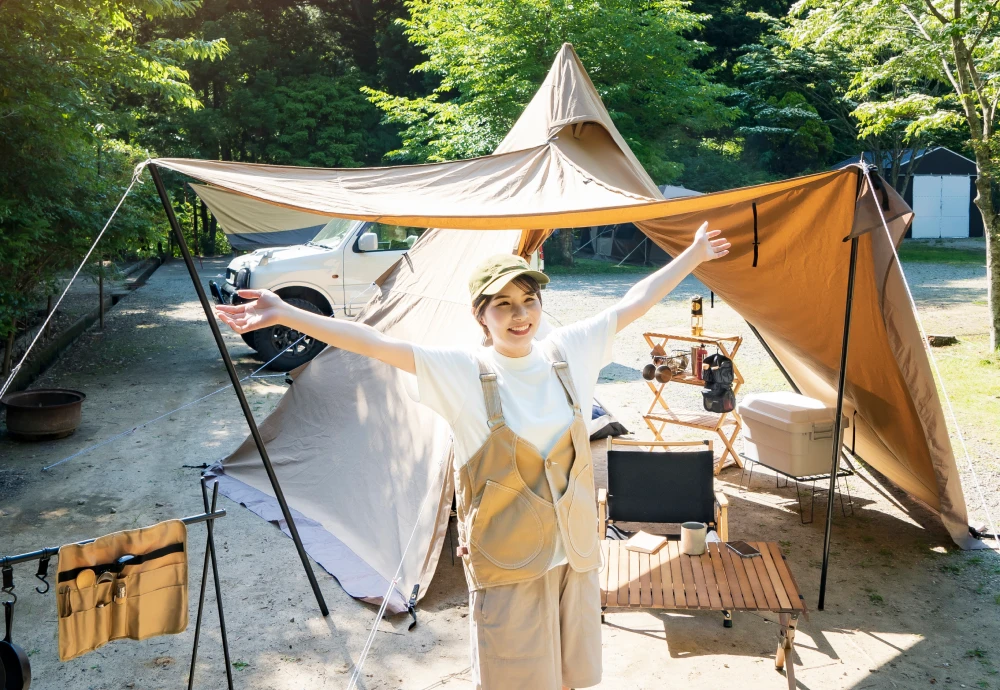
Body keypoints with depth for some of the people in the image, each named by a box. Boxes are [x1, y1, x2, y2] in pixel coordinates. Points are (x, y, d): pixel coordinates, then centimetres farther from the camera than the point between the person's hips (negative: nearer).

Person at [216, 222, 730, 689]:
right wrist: (285, 314, -29)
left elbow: (635, 302, 6)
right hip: (507, 564, -4)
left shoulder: (567, 352, -2)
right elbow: (376, 343, -23)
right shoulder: (461, 374, -14)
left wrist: (693, 255, 14)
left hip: (575, 552, 4)